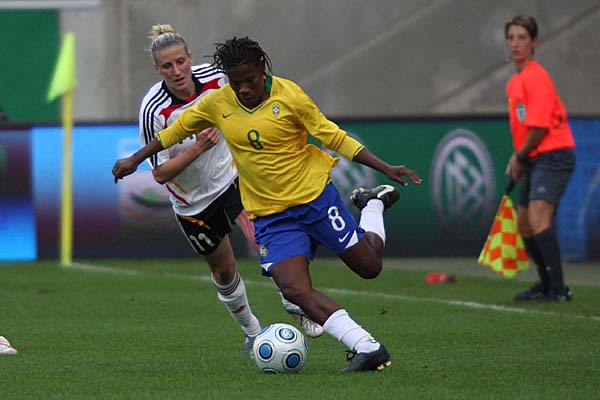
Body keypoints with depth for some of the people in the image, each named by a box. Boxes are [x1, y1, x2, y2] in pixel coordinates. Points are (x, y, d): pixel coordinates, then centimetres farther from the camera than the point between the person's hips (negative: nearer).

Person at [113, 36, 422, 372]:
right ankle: (367, 347, -17)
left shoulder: (289, 95, -12)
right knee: (295, 290, -19)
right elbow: (178, 129, 15)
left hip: (315, 195, -2)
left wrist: (385, 168, -13)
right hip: (269, 215, 2)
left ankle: (374, 204, 38)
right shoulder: (217, 103, -2)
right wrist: (135, 160, 16)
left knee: (369, 267, 7)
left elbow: (335, 137, -7)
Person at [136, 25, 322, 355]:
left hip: (232, 176, 1)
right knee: (224, 270, 13)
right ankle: (252, 332, 39)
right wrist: (198, 148, -37)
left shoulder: (214, 77, -17)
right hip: (192, 201, -1)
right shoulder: (154, 111, -27)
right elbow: (160, 173, -25)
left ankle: (295, 304, 1)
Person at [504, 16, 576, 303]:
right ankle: (546, 285, 29)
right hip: (533, 160, 10)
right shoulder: (514, 82, 15)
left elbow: (539, 127, -19)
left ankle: (558, 289, -24)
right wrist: (517, 157, 13)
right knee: (524, 226, 15)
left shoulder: (536, 78, -15)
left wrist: (520, 157, -6)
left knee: (538, 218, -24)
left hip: (552, 156, -10)